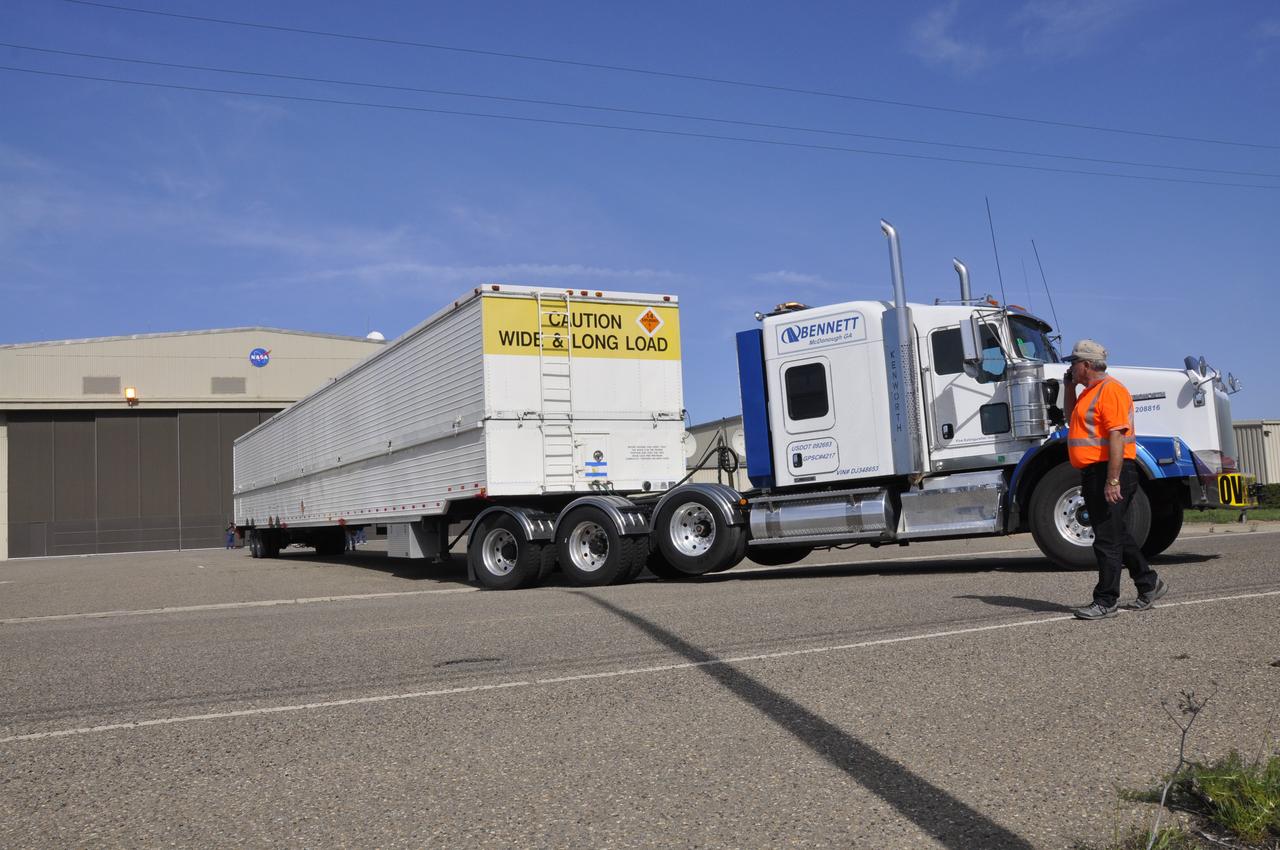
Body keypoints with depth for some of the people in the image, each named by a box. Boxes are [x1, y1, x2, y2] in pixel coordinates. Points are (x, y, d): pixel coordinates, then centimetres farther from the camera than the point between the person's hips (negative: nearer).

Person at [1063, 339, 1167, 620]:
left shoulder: (1110, 389, -14)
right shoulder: (1090, 391, 18)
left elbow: (1117, 436, -21)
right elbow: (1073, 422, 33)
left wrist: (1112, 481, -26)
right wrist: (1070, 387, 20)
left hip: (1111, 471, -10)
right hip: (1094, 473, 10)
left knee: (1108, 539, -6)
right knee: (1118, 535, 17)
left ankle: (1106, 601, -1)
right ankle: (1148, 584, 27)